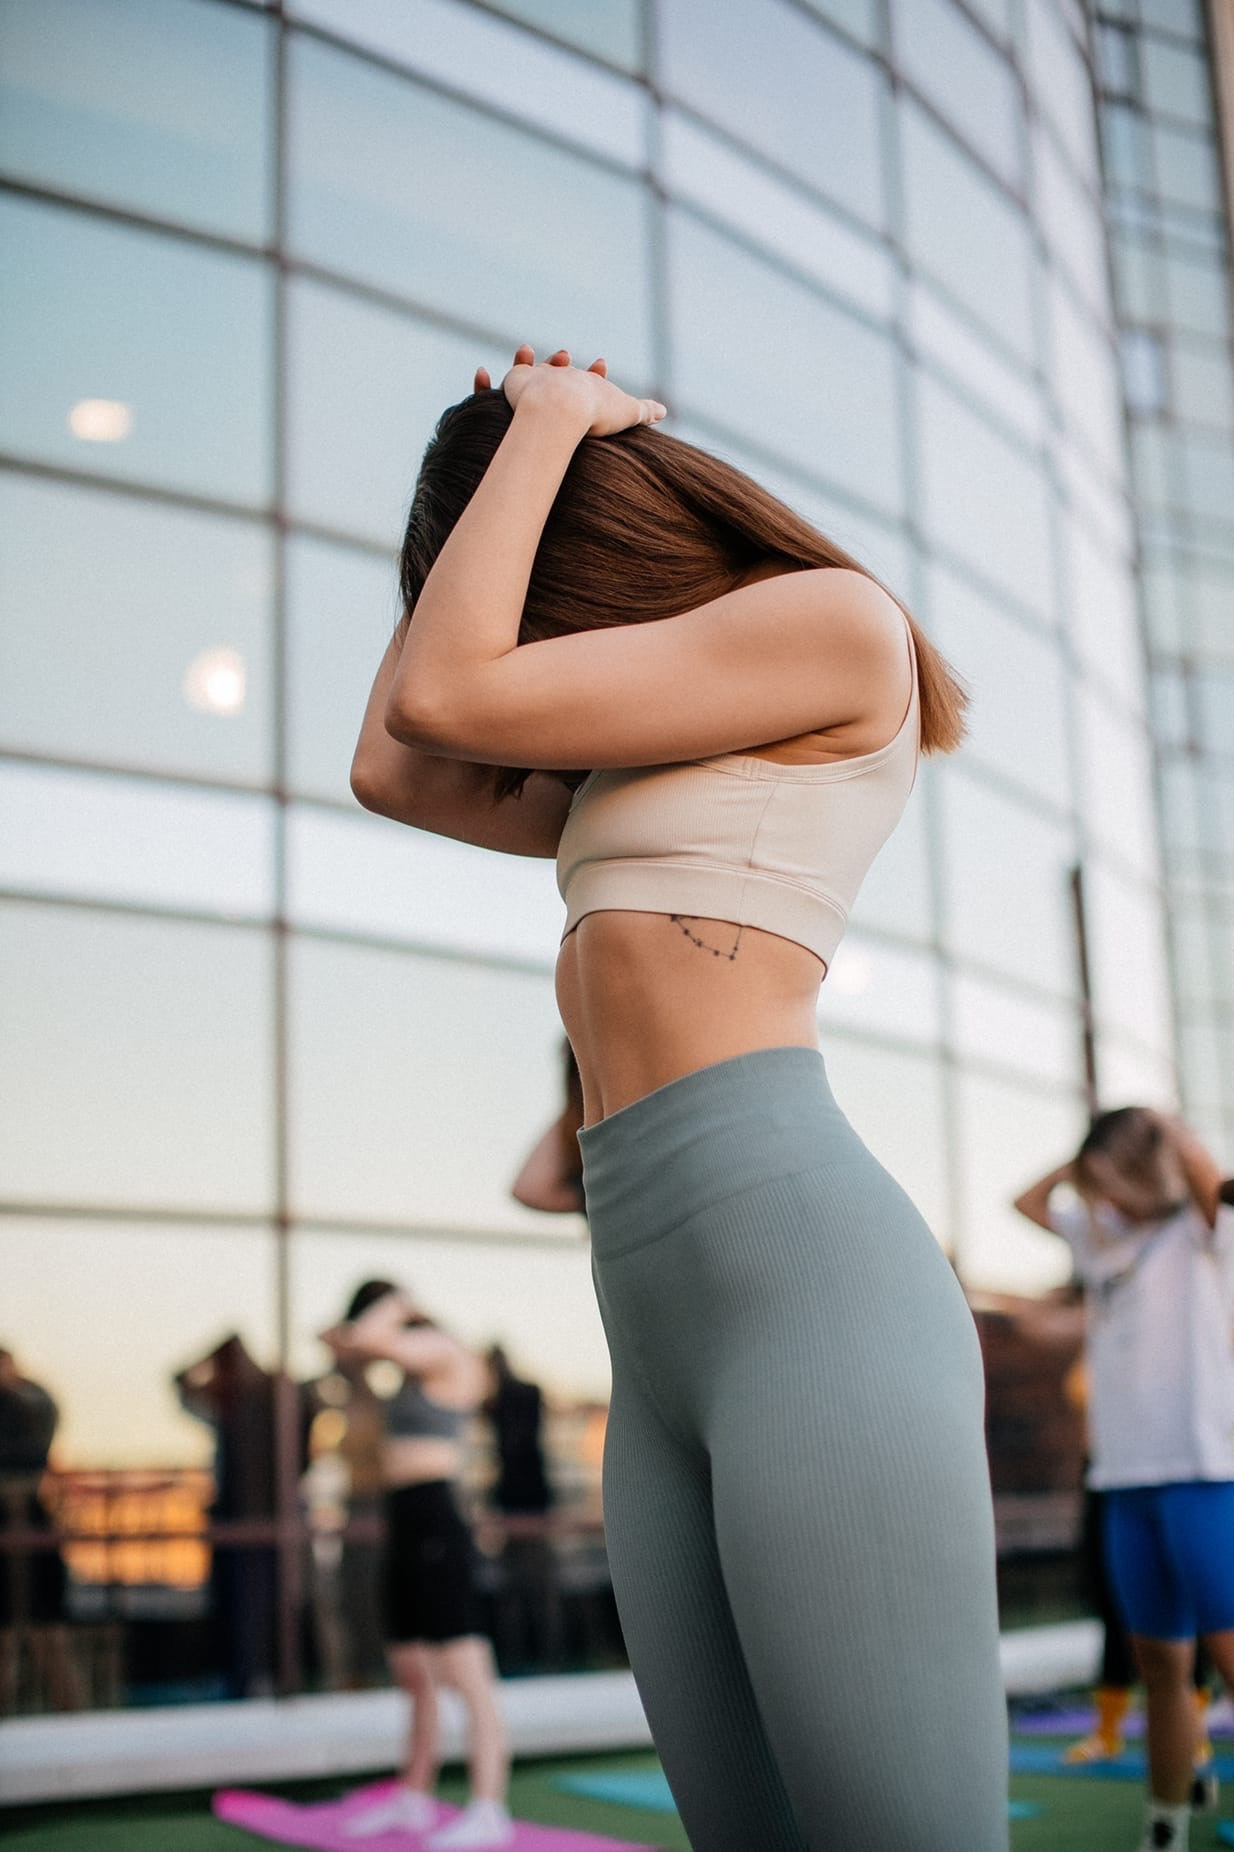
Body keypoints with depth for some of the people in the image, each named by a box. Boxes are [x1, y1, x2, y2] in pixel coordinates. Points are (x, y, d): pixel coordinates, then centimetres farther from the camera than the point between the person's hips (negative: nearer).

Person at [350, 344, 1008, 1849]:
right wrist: (492, 482, 28)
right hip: (663, 1346, 9)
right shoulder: (654, 768, 29)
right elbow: (392, 776, 29)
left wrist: (543, 427, 9)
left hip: (808, 1285, -9)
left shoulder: (836, 619, 2)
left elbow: (441, 699, -6)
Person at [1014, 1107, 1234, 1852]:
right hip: (1128, 1475, 6)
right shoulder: (1106, 1237, 19)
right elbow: (1029, 1202, 29)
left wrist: (1156, 1123, -1)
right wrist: (1088, 1154, 19)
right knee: (1160, 1659, 8)